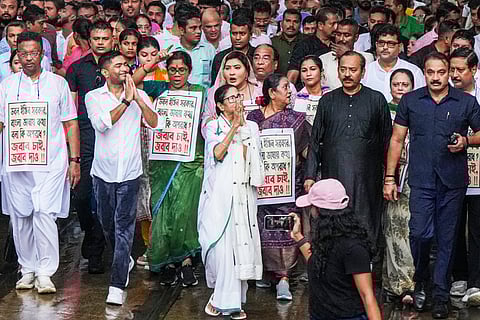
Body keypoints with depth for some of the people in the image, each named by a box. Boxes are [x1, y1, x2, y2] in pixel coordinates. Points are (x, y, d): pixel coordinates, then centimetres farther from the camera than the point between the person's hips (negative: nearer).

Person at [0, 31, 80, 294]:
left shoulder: (58, 83, 8)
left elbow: (71, 123, 9)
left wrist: (74, 160, 4)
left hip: (51, 161, -2)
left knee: (44, 213, -13)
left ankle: (45, 273, -6)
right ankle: (28, 269, 18)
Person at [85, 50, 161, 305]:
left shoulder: (140, 96, 5)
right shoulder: (94, 97, 2)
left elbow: (155, 124, -7)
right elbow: (101, 123, -17)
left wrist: (138, 99, -16)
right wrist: (125, 102, -19)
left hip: (129, 172, -1)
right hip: (103, 171, 2)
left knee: (124, 227, -7)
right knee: (107, 224, 14)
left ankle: (117, 286, -9)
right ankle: (125, 261, 42)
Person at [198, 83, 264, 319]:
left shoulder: (251, 127, 15)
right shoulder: (214, 127, 5)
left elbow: (255, 161, 14)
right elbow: (217, 153, -12)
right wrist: (234, 127, -13)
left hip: (243, 193, 4)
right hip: (220, 193, -3)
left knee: (242, 243, -2)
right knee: (222, 244, -10)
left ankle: (229, 299, 6)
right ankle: (224, 299, -1)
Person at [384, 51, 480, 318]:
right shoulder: (410, 101, 5)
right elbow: (397, 140, 8)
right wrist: (390, 178, 3)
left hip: (453, 181, 0)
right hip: (421, 180, 0)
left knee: (447, 238, 5)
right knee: (420, 233, -10)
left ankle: (441, 294, 16)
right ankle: (421, 281, 16)